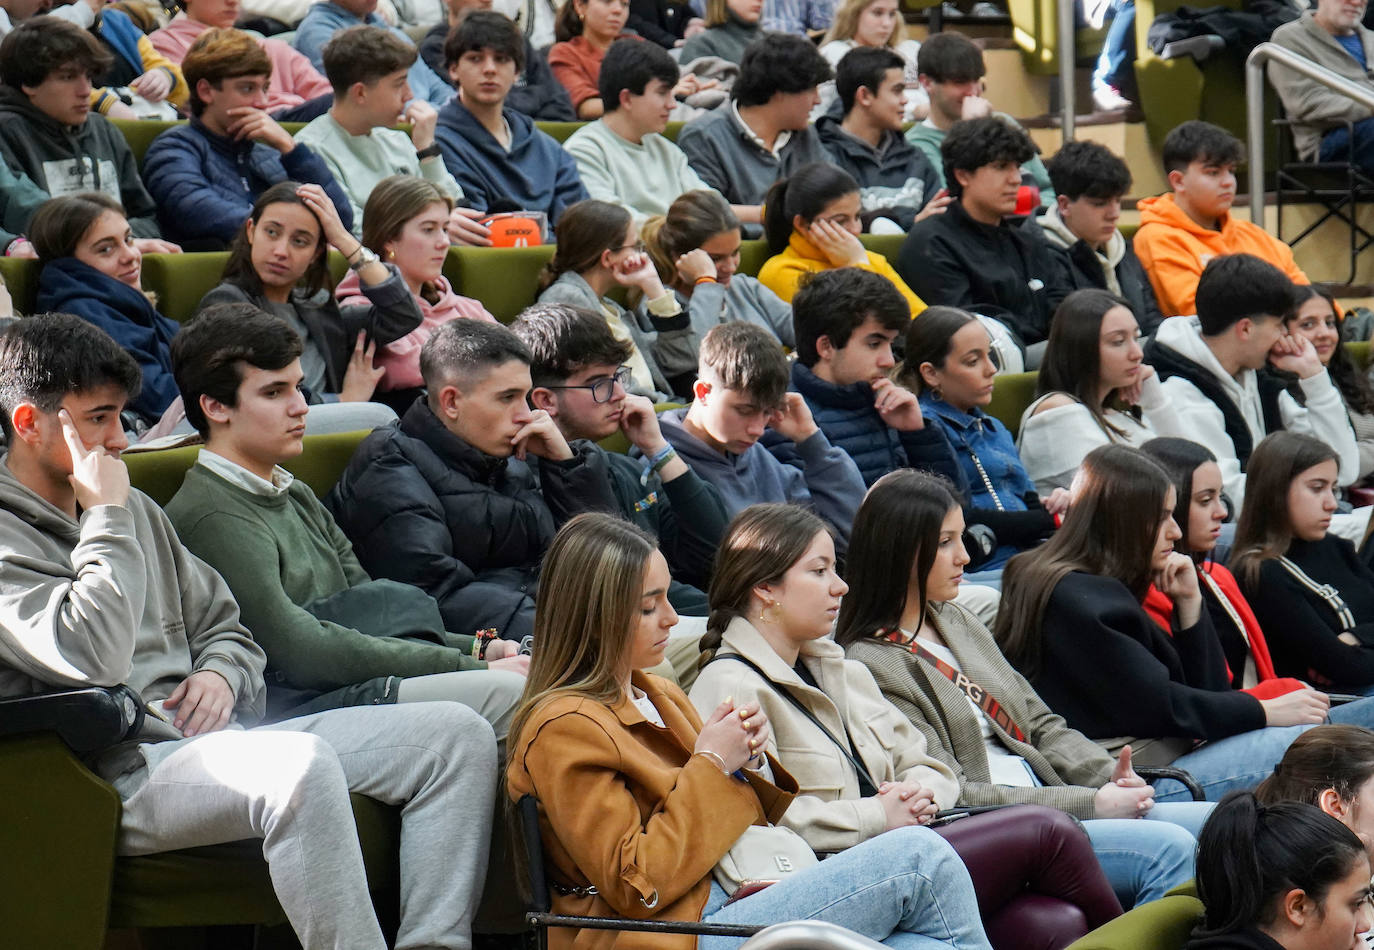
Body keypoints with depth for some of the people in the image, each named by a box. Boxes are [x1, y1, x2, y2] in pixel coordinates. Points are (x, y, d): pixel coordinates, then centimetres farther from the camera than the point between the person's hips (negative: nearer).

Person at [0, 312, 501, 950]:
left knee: (457, 735, -5)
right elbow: (94, 658, -20)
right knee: (303, 765, -39)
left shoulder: (134, 509, 22)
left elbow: (224, 626, 29)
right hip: (125, 773, -9)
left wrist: (219, 672, 5)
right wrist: (107, 517, -10)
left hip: (210, 739, 9)